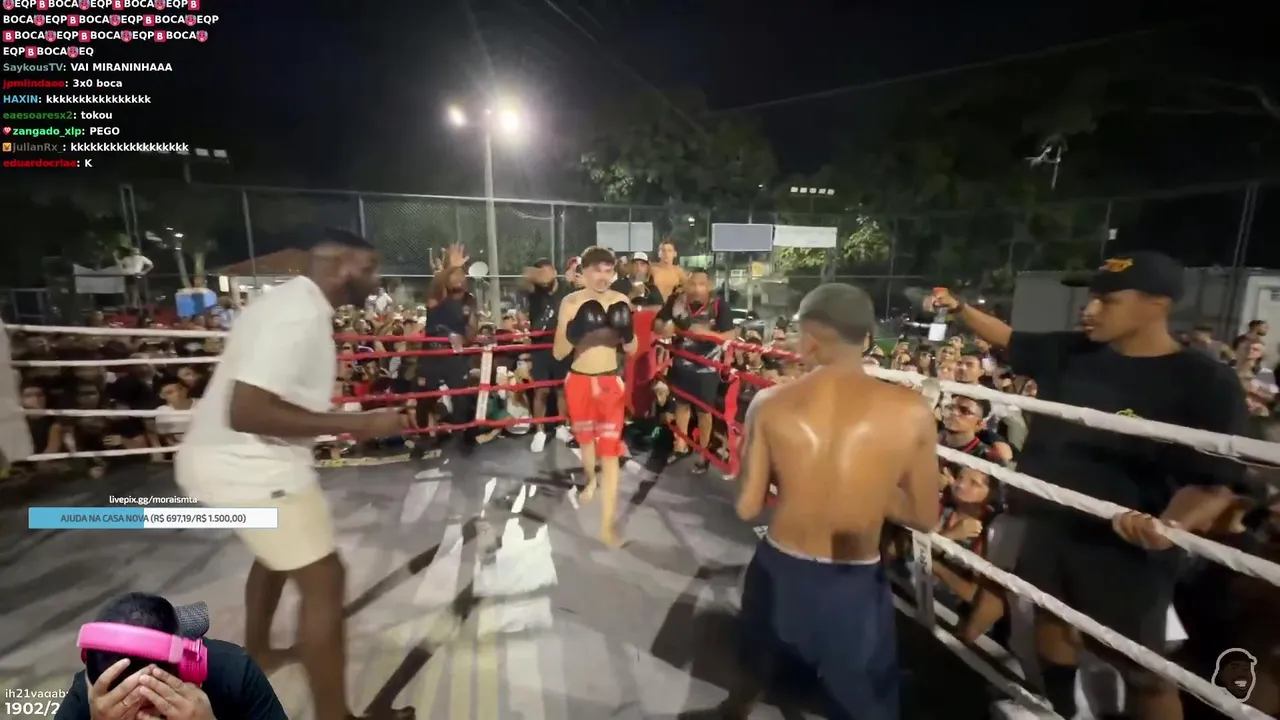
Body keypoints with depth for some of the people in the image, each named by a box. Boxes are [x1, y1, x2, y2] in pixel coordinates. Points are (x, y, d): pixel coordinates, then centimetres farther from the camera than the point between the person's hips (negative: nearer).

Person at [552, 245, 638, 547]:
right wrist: (576, 332, -27)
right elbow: (558, 353, -9)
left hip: (610, 382, 0)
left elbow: (632, 350, 1)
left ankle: (607, 527, 4)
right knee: (585, 438, 22)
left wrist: (627, 331, -20)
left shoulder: (621, 301, -4)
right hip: (579, 380, 1)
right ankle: (590, 480, 55)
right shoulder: (571, 302, -9)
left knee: (610, 451, -4)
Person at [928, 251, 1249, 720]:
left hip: (1123, 547, -5)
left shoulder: (1205, 383, -15)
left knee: (1141, 669, 10)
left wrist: (1171, 526, -34)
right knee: (1050, 623, 24)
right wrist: (959, 308, 2)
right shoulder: (1071, 353, -2)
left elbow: (1214, 482, -16)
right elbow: (1009, 340, 12)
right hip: (1049, 527, 5)